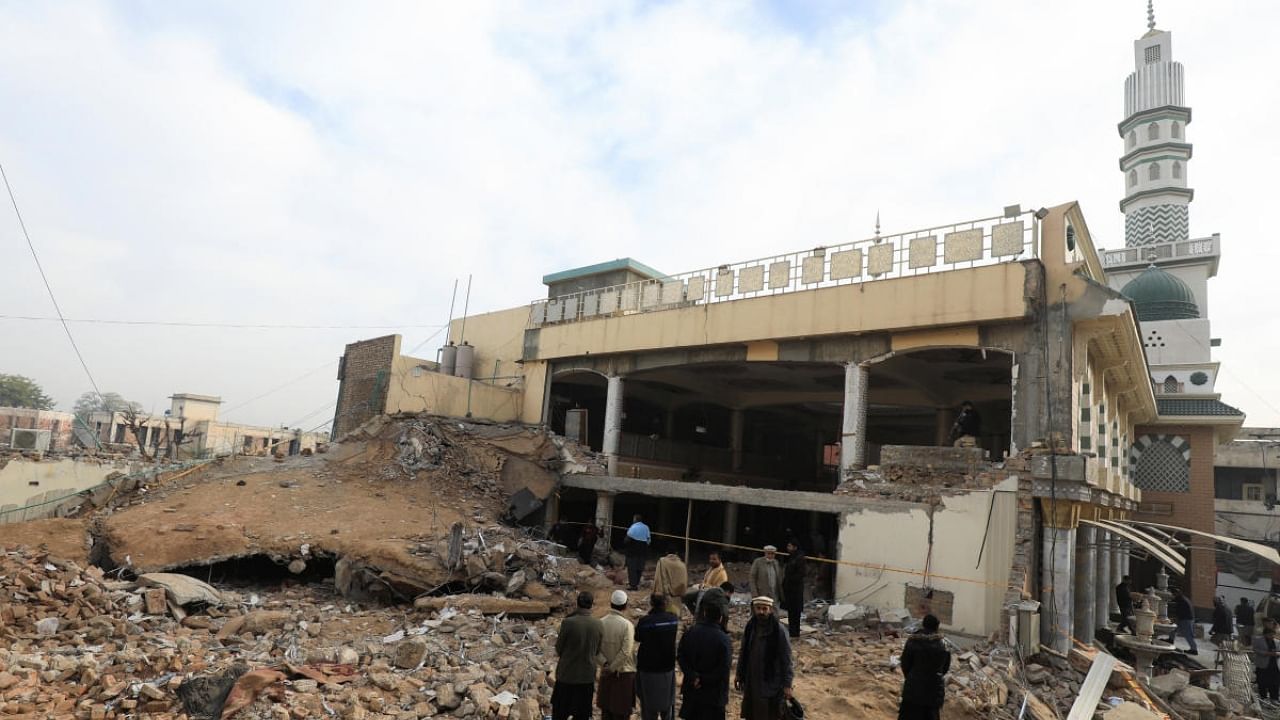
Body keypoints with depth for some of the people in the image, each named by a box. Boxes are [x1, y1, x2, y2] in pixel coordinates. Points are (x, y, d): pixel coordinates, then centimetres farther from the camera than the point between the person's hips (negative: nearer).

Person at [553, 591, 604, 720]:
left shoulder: (568, 622, -19)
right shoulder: (599, 626, -9)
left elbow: (559, 648, -7)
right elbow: (597, 651, 2)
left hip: (566, 675, -2)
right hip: (587, 676, 2)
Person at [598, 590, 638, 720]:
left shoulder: (601, 622, -5)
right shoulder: (627, 625, -16)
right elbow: (626, 652, -20)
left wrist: (605, 664, -10)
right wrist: (612, 668, -11)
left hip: (606, 674, 4)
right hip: (625, 673, -3)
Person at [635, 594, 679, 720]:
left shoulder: (644, 621, -19)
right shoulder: (674, 620, -7)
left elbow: (637, 638, -3)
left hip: (648, 668, -3)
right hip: (668, 668, 3)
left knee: (649, 706, 11)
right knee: (667, 703, 19)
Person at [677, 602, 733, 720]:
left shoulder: (690, 632, -5)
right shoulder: (723, 639, -18)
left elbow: (681, 657, -5)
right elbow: (723, 670, -18)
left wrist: (693, 677, -10)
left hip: (691, 690, 4)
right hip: (713, 694, -4)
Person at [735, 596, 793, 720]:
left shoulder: (779, 630, -13)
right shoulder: (750, 627, 1)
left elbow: (786, 659, -11)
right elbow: (743, 653, 10)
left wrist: (787, 684, -12)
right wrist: (739, 674, 11)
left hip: (771, 683, -4)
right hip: (751, 681, 5)